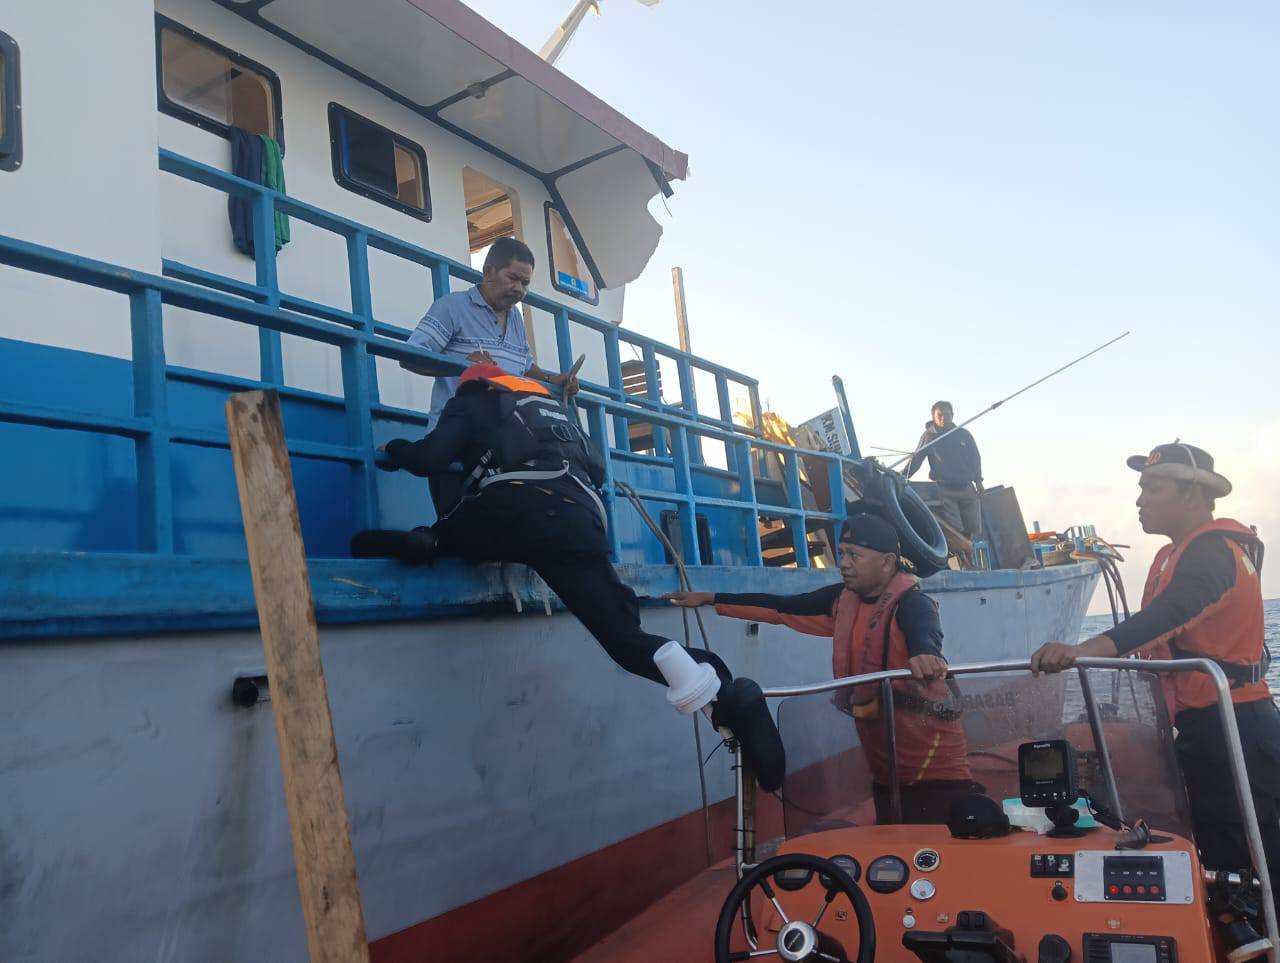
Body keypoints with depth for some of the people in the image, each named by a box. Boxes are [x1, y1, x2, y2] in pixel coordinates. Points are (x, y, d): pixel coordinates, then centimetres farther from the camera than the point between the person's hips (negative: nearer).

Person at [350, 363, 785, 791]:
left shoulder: (471, 401, 26)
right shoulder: (554, 406, 40)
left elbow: (430, 459, 10)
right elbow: (597, 468, 33)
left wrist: (399, 451, 31)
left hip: (514, 508, -3)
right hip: (577, 519, 4)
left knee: (367, 544, 15)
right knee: (627, 640, -4)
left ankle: (423, 544, -19)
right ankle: (730, 696, -24)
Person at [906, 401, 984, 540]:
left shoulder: (963, 434, 9)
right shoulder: (929, 436, 1)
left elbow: (975, 458, 15)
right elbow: (915, 460, -2)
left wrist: (978, 480, 6)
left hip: (967, 488, 3)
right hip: (944, 489, -3)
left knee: (975, 530, 0)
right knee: (955, 531, -11)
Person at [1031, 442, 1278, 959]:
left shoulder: (1212, 551, -18)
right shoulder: (1184, 552, 15)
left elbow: (1165, 615, -36)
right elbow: (1164, 626, 15)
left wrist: (1083, 650, -49)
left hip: (1231, 725, -10)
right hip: (1203, 723, 10)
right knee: (1220, 846, 17)